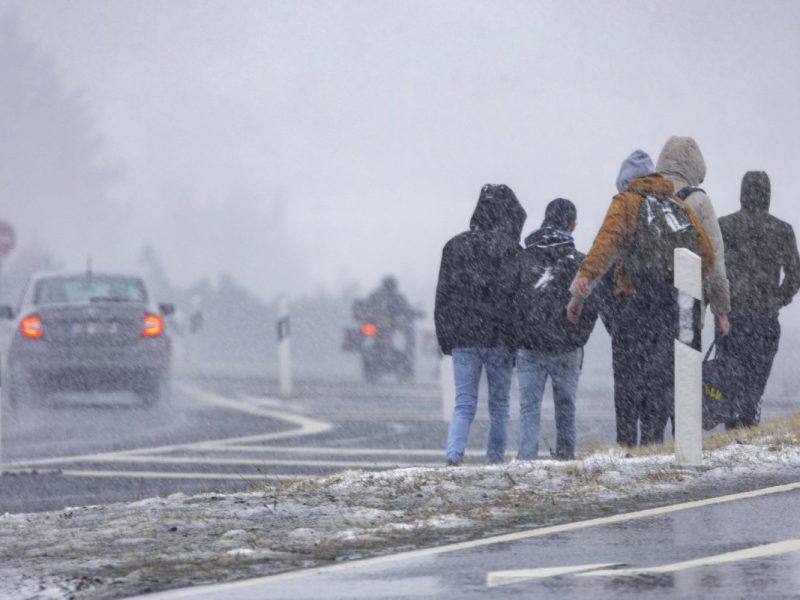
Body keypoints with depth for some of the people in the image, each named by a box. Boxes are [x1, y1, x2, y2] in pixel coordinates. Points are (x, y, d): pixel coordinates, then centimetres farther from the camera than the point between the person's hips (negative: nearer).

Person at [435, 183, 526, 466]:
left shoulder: (455, 247, 3)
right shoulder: (513, 252, -7)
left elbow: (443, 297, 7)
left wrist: (445, 338, 13)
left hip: (463, 338, 2)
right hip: (499, 339, -2)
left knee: (464, 404, 3)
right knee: (499, 405, 10)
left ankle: (454, 454, -15)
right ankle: (495, 458, 11)